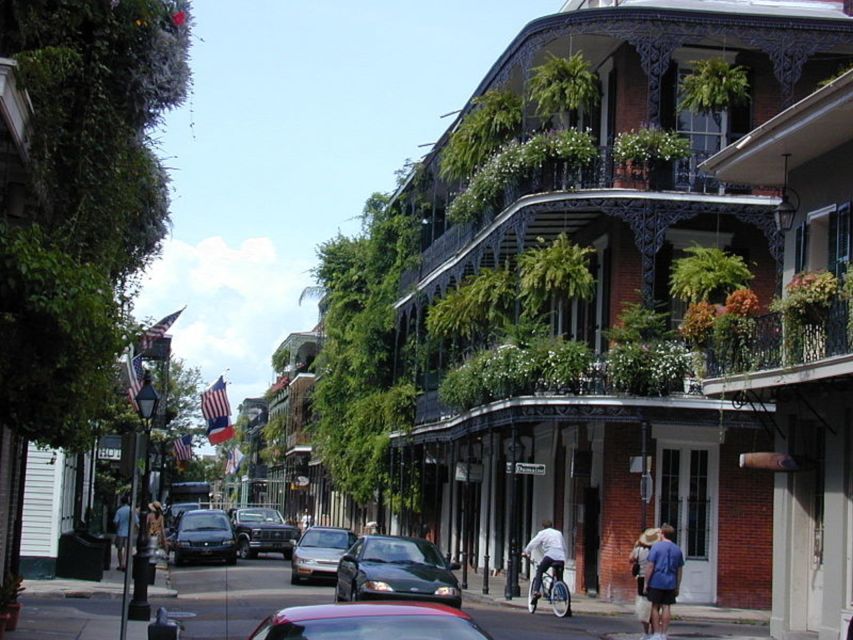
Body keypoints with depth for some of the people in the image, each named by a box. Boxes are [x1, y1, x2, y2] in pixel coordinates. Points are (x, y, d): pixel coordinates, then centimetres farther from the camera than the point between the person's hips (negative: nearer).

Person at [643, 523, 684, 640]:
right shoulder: (677, 549, 9)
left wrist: (646, 582, -5)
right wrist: (677, 587, 18)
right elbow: (679, 570, 12)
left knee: (655, 607, 4)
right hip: (670, 584, 4)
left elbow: (650, 566, -11)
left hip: (656, 582, -4)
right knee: (666, 607, 5)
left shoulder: (656, 546, -6)